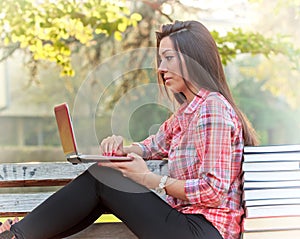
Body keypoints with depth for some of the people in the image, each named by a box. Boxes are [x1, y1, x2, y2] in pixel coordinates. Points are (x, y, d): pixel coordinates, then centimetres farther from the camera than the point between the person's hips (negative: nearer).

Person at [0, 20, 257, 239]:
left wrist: (150, 179, -16)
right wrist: (122, 148, 1)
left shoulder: (213, 109, -16)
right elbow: (156, 145, 24)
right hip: (187, 218, 10)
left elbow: (214, 191, -21)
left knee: (102, 177, -9)